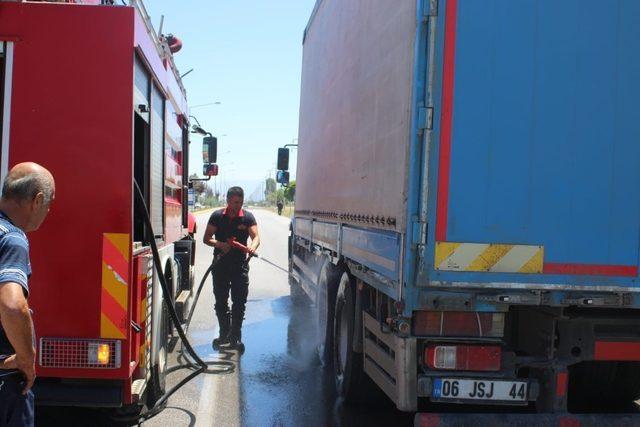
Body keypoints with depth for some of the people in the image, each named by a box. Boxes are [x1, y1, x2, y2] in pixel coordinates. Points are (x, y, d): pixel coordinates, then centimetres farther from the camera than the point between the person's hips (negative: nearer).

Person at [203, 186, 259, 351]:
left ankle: (235, 336, 8)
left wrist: (253, 246, -34)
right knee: (220, 301, 8)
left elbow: (255, 236, -10)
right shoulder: (217, 216, 2)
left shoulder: (248, 217, 1)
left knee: (239, 302, -1)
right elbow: (206, 238, 2)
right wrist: (220, 244, -18)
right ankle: (224, 333, 23)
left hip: (240, 264, -1)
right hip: (220, 264, 1)